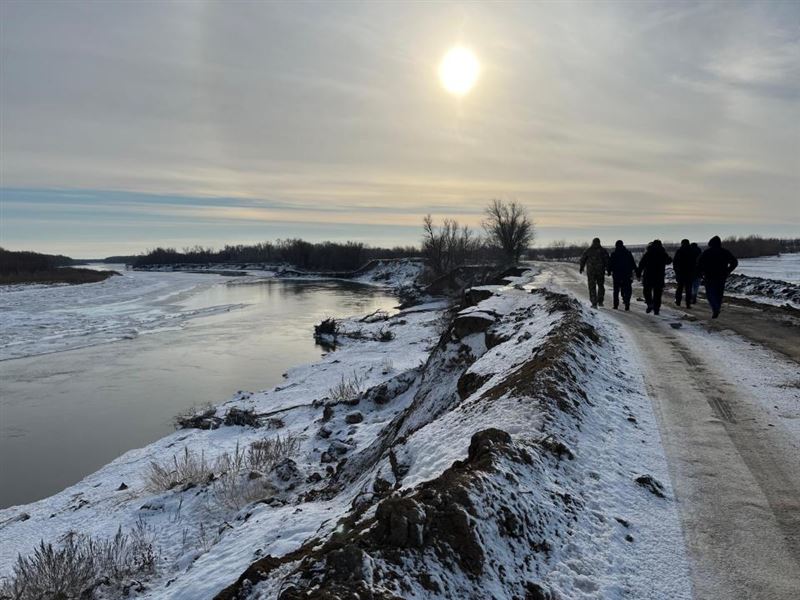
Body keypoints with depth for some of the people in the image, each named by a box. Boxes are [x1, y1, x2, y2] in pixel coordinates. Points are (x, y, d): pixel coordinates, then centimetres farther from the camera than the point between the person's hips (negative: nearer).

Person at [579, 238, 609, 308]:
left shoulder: (587, 250, 1)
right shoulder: (603, 250, 0)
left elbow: (582, 259, 5)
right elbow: (607, 260, -5)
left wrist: (581, 268, 18)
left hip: (590, 271, -1)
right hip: (600, 271, 1)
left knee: (592, 287, 3)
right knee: (601, 286, 18)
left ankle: (594, 303, -3)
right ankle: (600, 301, 17)